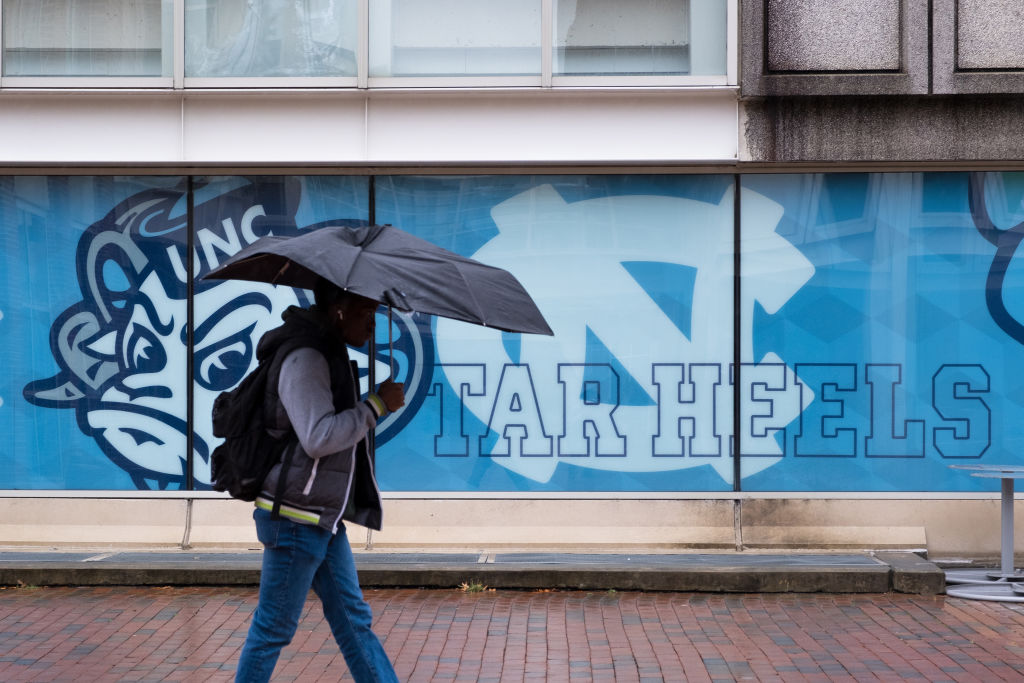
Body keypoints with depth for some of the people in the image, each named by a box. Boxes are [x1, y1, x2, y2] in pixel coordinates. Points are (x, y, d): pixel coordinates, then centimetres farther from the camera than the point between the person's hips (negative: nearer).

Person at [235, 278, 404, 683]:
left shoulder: (330, 354, 13)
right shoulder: (304, 359, -18)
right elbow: (319, 437, -26)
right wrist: (378, 404, -18)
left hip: (325, 517, 10)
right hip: (296, 517, -10)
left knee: (353, 620, 12)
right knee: (274, 628, 1)